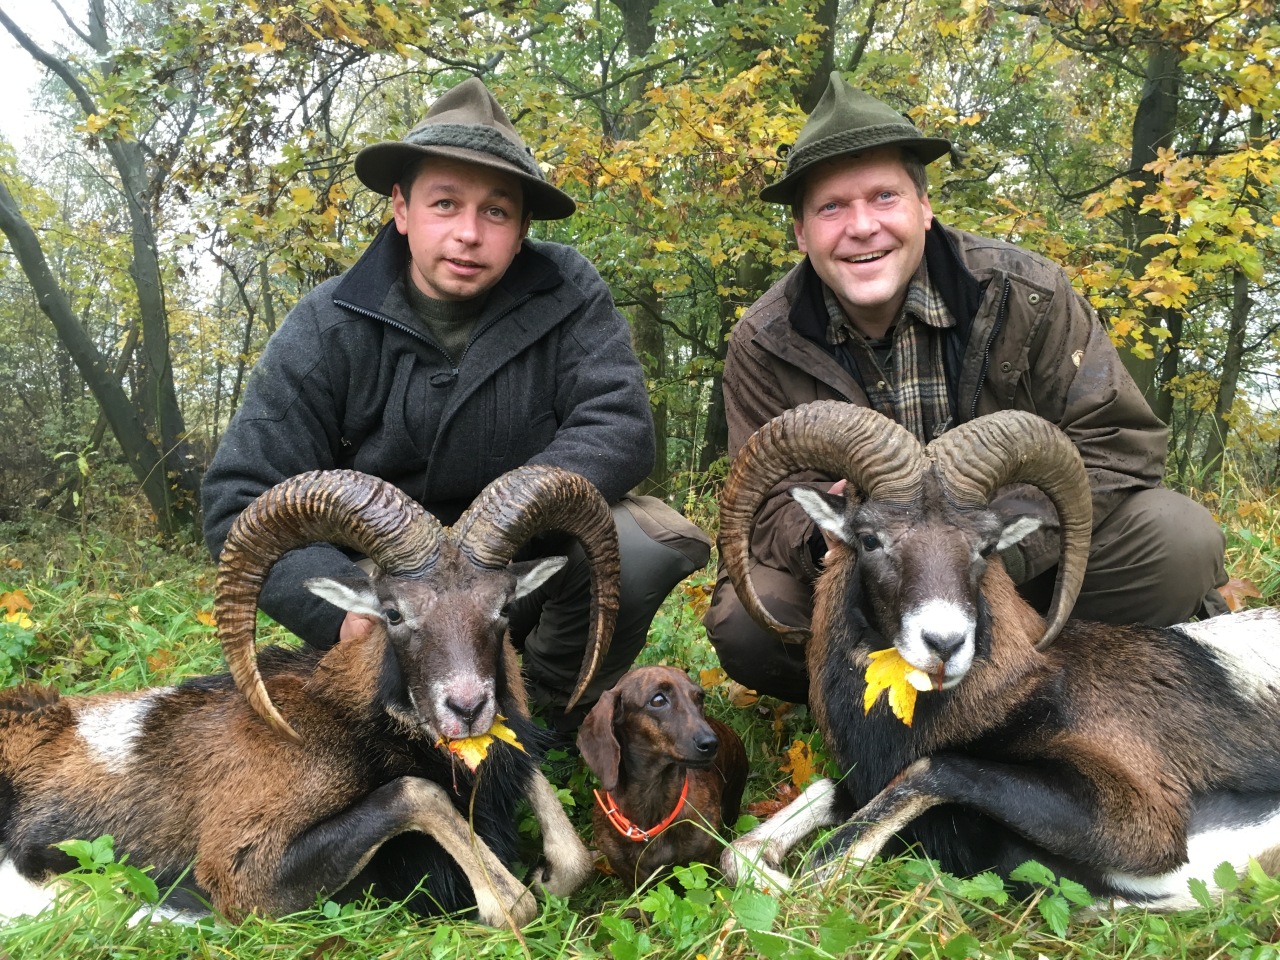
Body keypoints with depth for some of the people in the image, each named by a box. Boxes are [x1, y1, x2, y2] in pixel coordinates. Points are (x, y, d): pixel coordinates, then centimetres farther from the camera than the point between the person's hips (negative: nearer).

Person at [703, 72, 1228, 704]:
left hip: (1023, 560, 0)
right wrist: (824, 531, -36)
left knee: (1179, 539, -24)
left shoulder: (1024, 294, -14)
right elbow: (768, 502, -10)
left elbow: (1116, 442, -14)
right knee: (742, 620, -27)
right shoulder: (762, 345, -9)